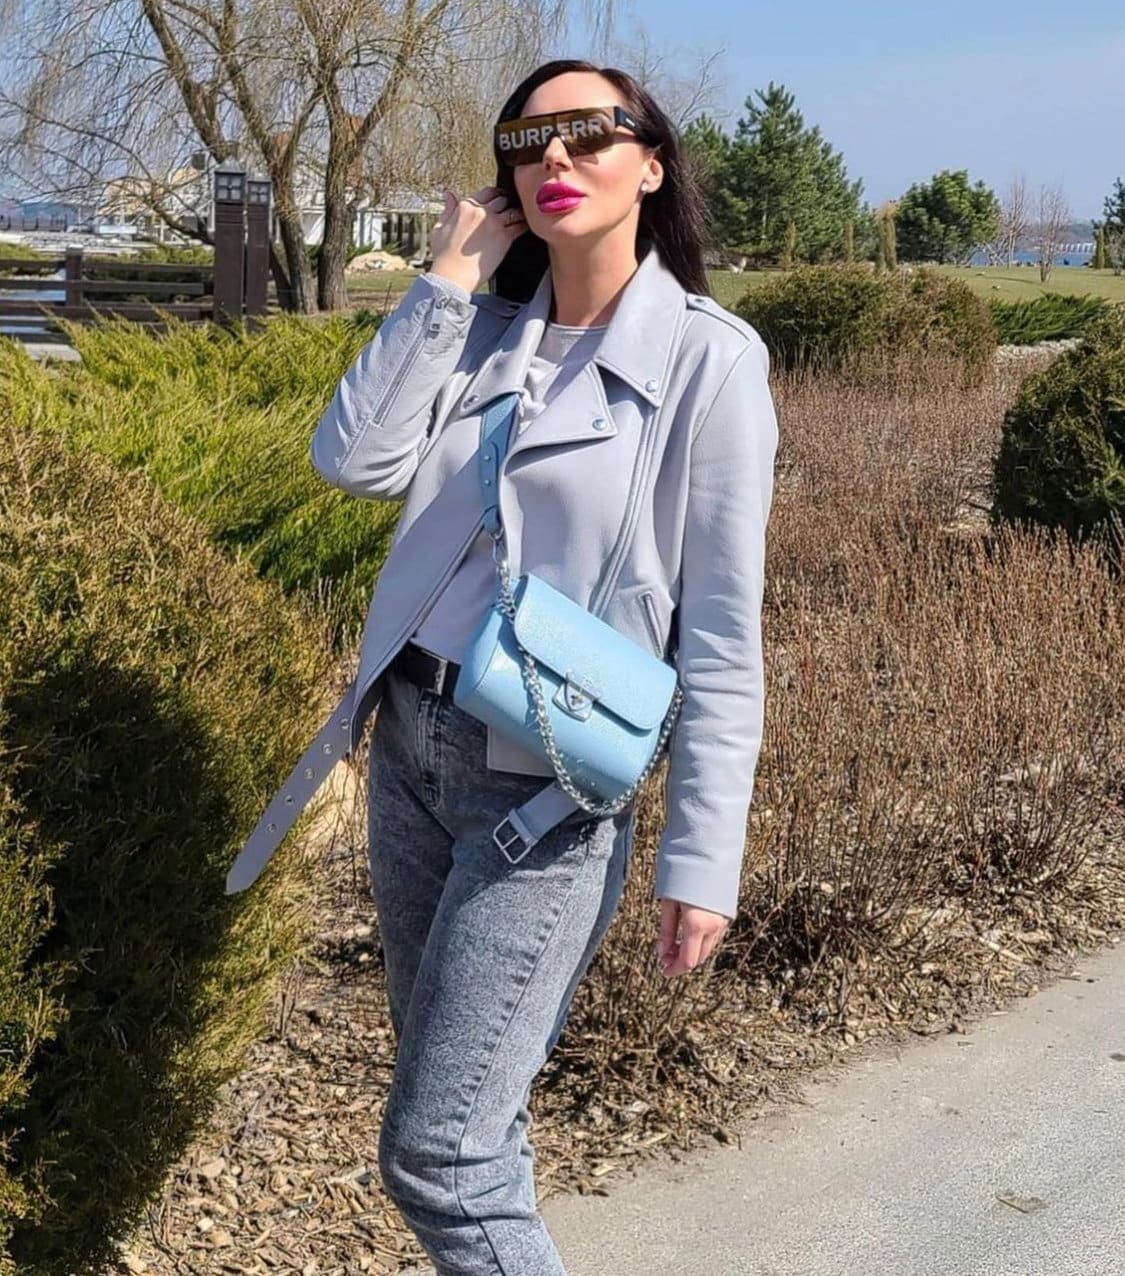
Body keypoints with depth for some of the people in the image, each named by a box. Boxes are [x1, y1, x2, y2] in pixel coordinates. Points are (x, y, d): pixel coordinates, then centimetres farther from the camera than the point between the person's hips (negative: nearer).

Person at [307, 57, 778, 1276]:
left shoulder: (707, 358, -9)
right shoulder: (481, 332, 8)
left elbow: (721, 631, -10)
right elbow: (353, 459, -7)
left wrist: (702, 857, -12)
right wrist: (446, 277, -5)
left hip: (544, 786, -6)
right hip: (409, 744, 6)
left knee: (434, 1153, -7)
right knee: (449, 1092, 18)